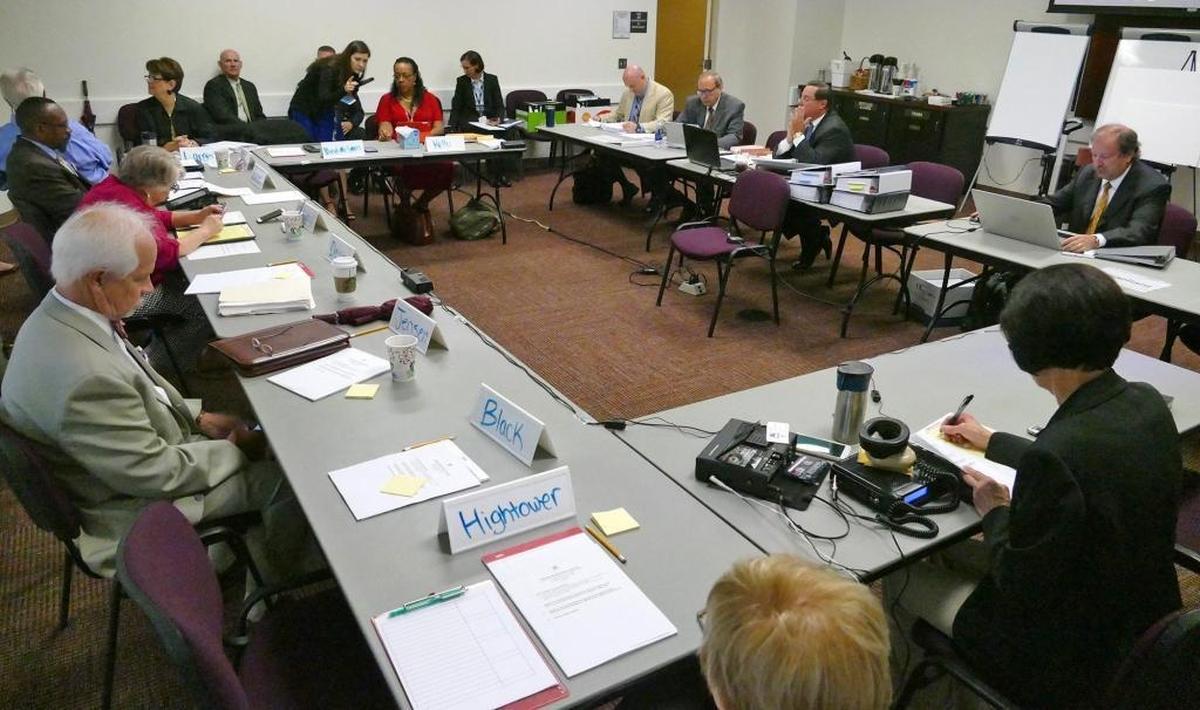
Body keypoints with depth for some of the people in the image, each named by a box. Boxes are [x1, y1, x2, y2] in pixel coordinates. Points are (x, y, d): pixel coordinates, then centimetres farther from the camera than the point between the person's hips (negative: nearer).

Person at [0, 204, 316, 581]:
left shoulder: (58, 315, -8)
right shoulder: (84, 378, -38)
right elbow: (156, 475, -27)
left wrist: (197, 417, 3)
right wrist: (238, 449, -14)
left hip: (145, 443, 9)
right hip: (137, 504, -9)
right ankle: (271, 582, 25)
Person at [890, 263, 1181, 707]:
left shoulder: (1058, 451, -37)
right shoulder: (1146, 403, -10)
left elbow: (1020, 588, -25)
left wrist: (995, 513, -7)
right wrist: (993, 442, 22)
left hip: (1071, 662, -8)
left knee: (899, 577, 11)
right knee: (953, 551, 25)